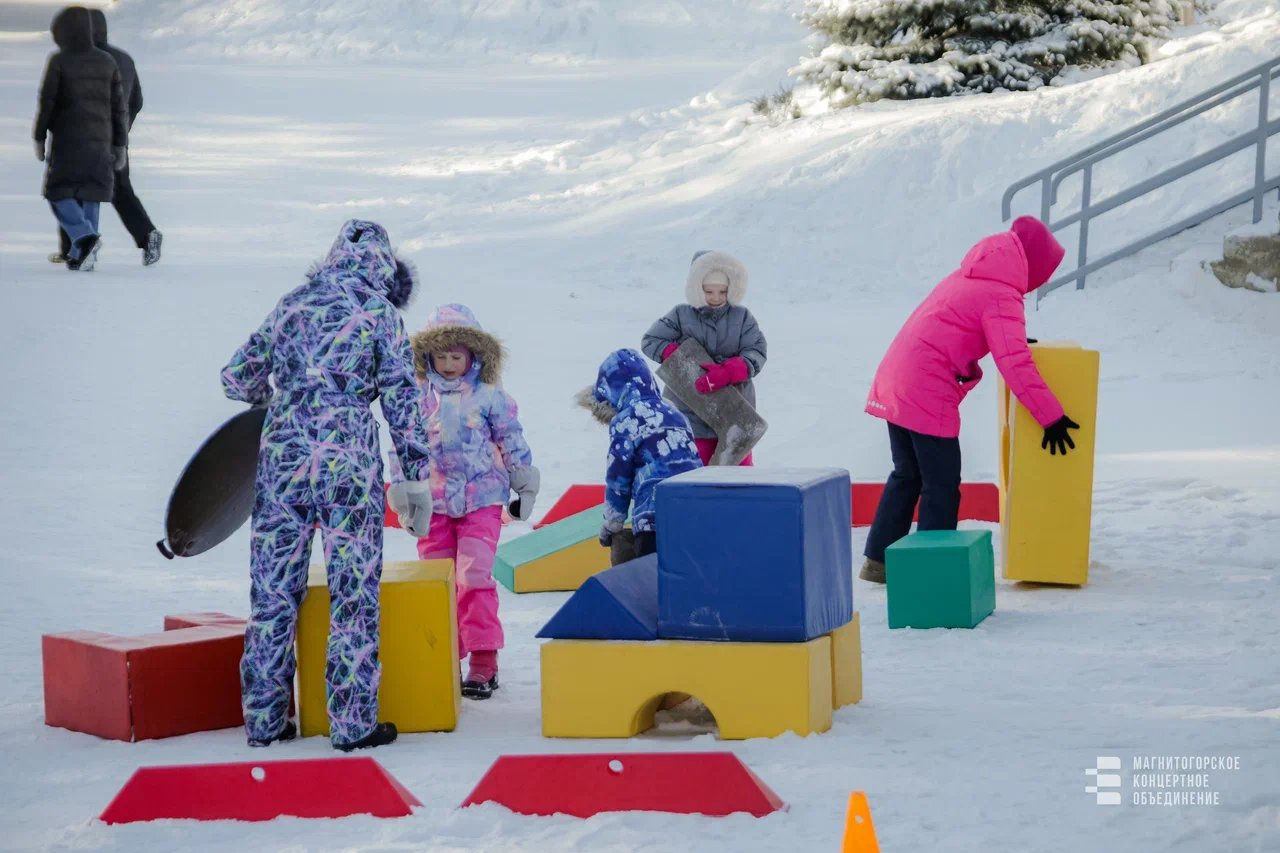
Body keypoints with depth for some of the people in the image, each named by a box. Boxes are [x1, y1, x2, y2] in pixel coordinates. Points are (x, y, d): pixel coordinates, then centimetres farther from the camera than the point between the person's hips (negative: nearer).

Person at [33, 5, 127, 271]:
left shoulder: (58, 62, -8)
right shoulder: (107, 62, 4)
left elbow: (46, 103, -7)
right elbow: (119, 107, 5)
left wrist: (39, 139, 3)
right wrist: (120, 146, 10)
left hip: (67, 140, -4)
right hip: (100, 141, 4)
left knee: (59, 195, 4)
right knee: (89, 197, 9)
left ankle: (86, 237, -20)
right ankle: (80, 257, 5)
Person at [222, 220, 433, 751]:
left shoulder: (292, 304, 13)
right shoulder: (380, 311, 2)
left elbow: (238, 378, 19)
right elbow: (404, 399, -2)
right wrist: (417, 479, 1)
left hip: (281, 459, 4)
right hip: (349, 464, -4)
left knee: (272, 593, 9)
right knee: (354, 596, 2)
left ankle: (264, 719, 14)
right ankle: (353, 722, 3)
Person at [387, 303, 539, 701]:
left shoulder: (489, 396, 0)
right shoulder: (418, 397, 4)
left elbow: (513, 443, 6)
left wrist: (525, 487, 7)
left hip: (481, 500, -3)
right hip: (433, 502, 3)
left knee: (474, 577, -10)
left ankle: (483, 661, -6)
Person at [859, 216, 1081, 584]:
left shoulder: (969, 275, 16)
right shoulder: (1002, 297, -11)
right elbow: (1015, 366, -18)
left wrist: (1011, 340, 31)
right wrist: (1052, 417, -15)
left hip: (894, 383, 9)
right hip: (928, 396, -9)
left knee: (907, 475, 19)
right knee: (942, 486, 0)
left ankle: (878, 560, 24)